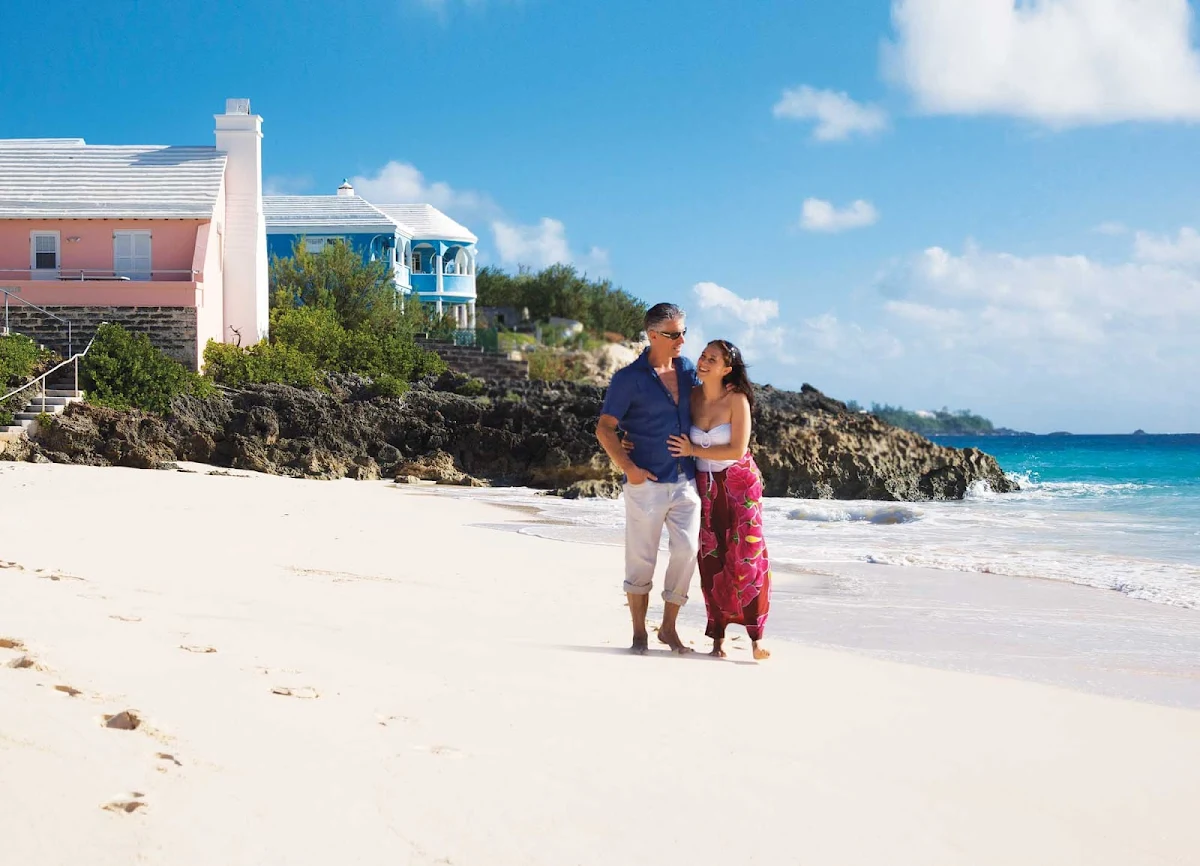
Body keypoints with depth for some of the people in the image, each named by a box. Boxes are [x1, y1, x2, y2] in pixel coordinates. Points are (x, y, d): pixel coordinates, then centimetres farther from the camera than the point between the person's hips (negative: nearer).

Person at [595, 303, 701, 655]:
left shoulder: (687, 370, 10)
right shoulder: (629, 379, -5)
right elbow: (604, 428, -5)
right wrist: (628, 467, -15)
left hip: (686, 481, 4)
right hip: (647, 482, -4)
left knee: (687, 551, -3)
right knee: (641, 558, 1)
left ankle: (669, 627, 12)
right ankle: (639, 632, 13)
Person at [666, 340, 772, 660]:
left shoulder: (736, 399, -14)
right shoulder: (692, 396, -3)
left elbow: (737, 450, -17)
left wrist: (694, 450, -15)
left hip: (739, 482, -3)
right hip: (705, 485, 3)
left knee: (748, 556, -8)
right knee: (711, 558, 1)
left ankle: (756, 635, -4)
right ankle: (717, 635, 7)